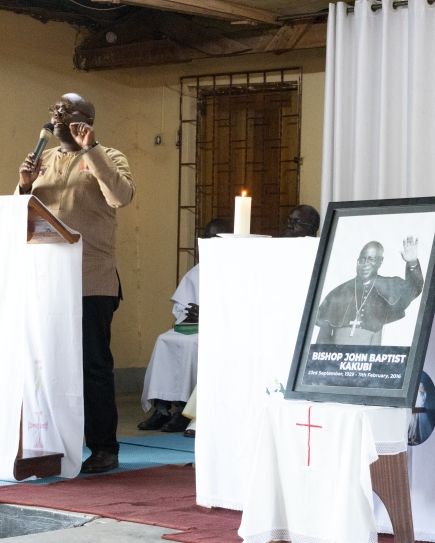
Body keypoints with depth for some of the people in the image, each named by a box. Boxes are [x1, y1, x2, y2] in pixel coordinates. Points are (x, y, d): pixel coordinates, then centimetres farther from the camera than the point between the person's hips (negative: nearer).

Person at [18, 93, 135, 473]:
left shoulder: (107, 158, 2)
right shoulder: (44, 160, 17)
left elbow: (122, 195, -18)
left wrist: (90, 149, -18)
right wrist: (25, 185, -2)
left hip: (92, 282, -5)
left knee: (93, 365, -2)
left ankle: (104, 448, 4)